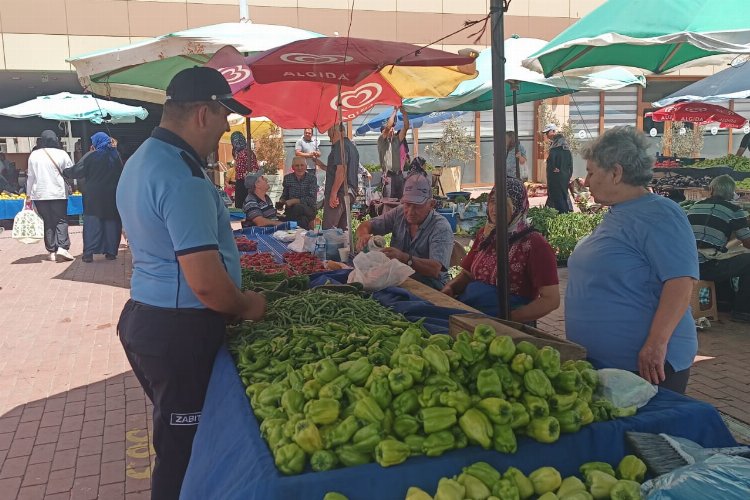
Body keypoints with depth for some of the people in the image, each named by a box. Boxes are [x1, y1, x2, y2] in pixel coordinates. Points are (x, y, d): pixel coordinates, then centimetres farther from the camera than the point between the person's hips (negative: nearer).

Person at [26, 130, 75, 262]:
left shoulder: (34, 155, 1)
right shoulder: (62, 154, -5)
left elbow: (31, 176, 6)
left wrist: (29, 194, 12)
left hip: (40, 194, 2)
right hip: (59, 193, -2)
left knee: (47, 222, 7)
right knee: (61, 220, 2)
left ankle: (52, 251, 6)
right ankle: (62, 247, -15)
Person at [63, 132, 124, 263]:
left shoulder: (90, 156, -7)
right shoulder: (115, 156, 5)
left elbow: (76, 171, -7)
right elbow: (121, 173, 11)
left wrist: (65, 172, 10)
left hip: (94, 196, -3)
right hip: (112, 196, 3)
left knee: (92, 223, 1)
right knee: (111, 222, 8)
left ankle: (89, 252, -3)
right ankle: (111, 251, 8)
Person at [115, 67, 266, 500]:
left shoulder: (142, 159, 11)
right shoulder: (183, 177, -23)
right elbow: (207, 284, -27)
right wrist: (247, 306, -7)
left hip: (146, 315, 10)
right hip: (181, 331, -10)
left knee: (175, 441, 23)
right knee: (185, 449, 5)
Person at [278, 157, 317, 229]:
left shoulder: (312, 178, -5)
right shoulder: (287, 178, 6)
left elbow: (312, 199, -13)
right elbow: (284, 195, 16)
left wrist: (293, 201, -20)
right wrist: (281, 202, -7)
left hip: (309, 210, -1)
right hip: (291, 210, 1)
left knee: (298, 207, -36)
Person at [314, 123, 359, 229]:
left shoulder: (340, 146, -11)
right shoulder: (351, 145, 21)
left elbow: (341, 170, -22)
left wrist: (333, 193, -23)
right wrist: (322, 165, 27)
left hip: (339, 193, -10)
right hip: (349, 192, 10)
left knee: (328, 229, -10)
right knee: (343, 229, 12)